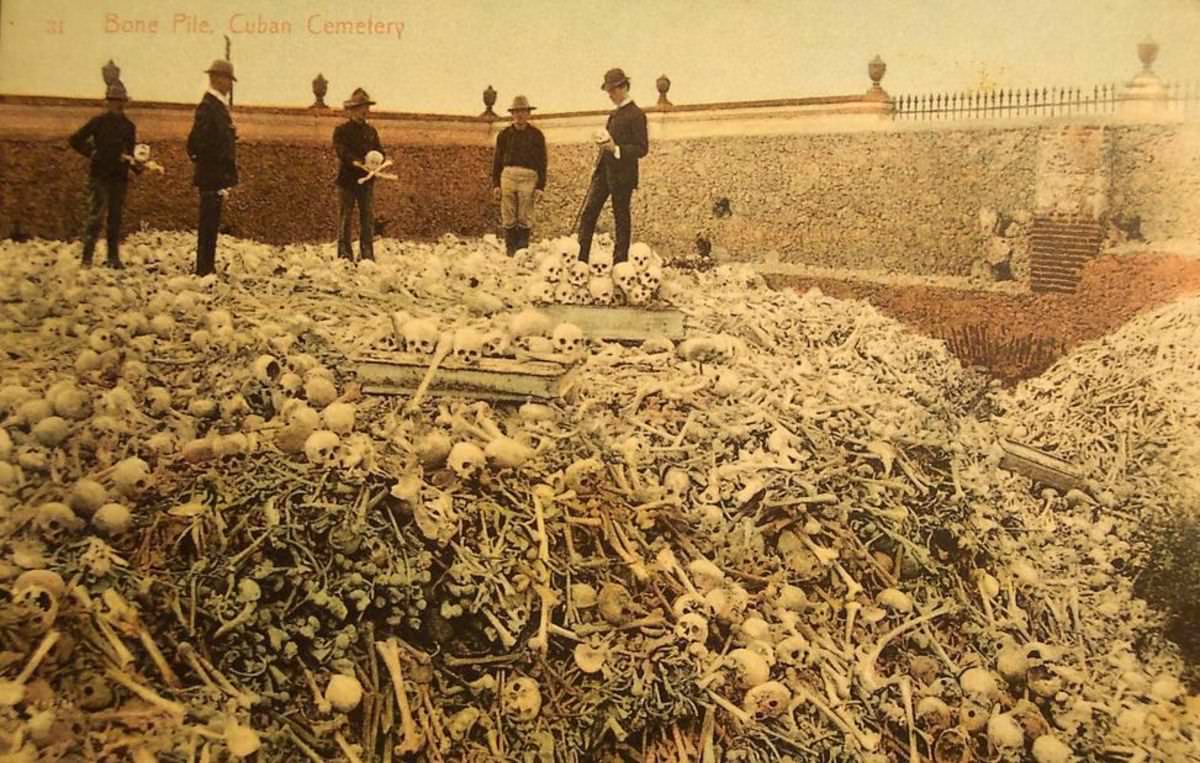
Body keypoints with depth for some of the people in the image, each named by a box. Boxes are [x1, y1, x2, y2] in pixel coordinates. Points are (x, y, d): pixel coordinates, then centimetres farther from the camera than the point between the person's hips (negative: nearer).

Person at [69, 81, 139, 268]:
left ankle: (113, 258, 14)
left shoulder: (128, 126, 11)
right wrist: (91, 152, -8)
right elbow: (75, 140, -1)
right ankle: (87, 258, -9)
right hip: (99, 176, -4)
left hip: (119, 177, 4)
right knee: (95, 215, -10)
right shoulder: (98, 121, -2)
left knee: (115, 218, 8)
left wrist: (136, 165, -2)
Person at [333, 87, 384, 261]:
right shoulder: (341, 130, 1)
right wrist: (355, 161, -28)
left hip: (366, 179, 4)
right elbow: (340, 150, -13)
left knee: (368, 217, 0)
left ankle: (367, 253, 4)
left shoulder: (371, 131, 16)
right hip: (347, 179, -4)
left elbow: (379, 151, 10)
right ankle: (344, 252, 2)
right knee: (345, 216, -1)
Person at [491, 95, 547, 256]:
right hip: (508, 175, 2)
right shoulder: (504, 134, 12)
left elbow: (542, 162, 7)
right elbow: (497, 160, 14)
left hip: (529, 177, -1)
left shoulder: (536, 135, 8)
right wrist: (495, 184, 7)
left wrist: (540, 186, 0)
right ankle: (510, 251, 6)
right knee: (508, 218, 0)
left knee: (524, 218, -2)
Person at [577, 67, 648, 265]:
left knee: (621, 219, -1)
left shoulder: (636, 114, -8)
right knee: (588, 213, 2)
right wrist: (598, 166, 17)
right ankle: (581, 259, 3)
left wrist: (616, 149, -24)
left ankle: (620, 263, 6)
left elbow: (642, 149, -13)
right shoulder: (615, 113, 18)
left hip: (622, 175, -8)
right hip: (604, 172, 8)